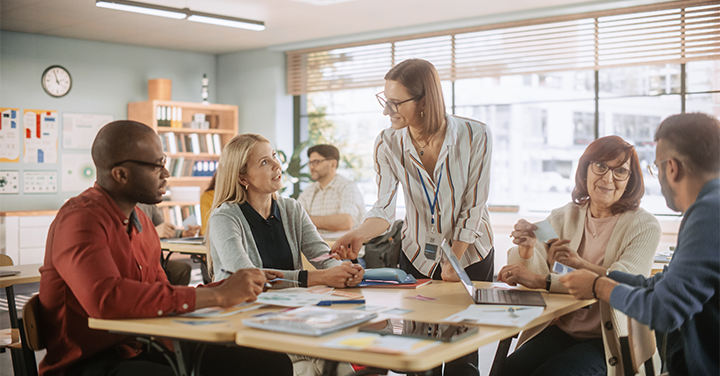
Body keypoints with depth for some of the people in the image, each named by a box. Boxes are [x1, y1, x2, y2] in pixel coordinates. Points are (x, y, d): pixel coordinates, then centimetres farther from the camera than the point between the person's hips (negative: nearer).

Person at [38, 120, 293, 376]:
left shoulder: (141, 220, 14)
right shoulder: (81, 218, -16)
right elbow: (107, 299, -33)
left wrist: (228, 287, -1)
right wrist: (216, 296, -28)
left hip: (143, 349, 9)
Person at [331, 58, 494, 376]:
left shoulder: (475, 136, -20)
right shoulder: (388, 144, -14)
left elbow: (472, 207, -14)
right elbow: (384, 208, -16)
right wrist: (360, 235, -35)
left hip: (470, 254, -2)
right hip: (417, 255, 2)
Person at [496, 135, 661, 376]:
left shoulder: (645, 227, -4)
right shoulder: (563, 218, 8)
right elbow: (532, 272, -1)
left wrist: (579, 263, -29)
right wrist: (526, 248, -22)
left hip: (611, 340, -3)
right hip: (561, 328, 3)